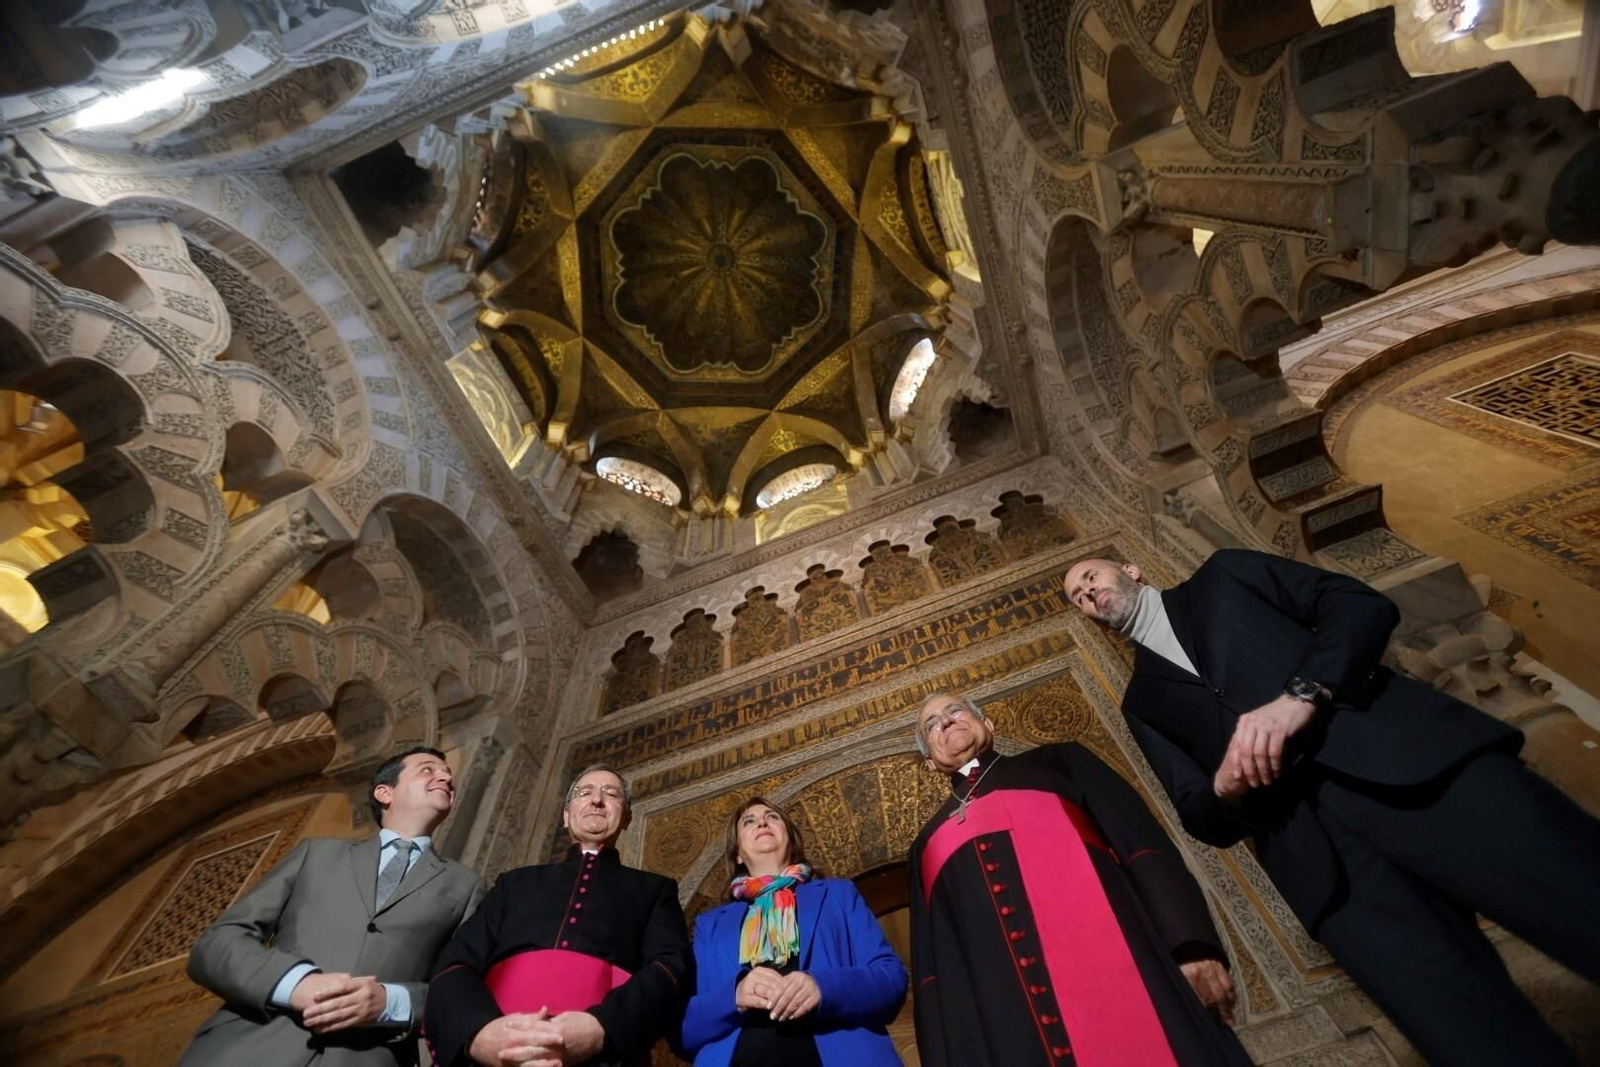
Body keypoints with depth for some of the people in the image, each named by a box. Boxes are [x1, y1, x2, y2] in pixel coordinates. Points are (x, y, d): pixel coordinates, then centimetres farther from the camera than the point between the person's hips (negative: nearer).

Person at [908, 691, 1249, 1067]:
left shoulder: (1056, 762, 19)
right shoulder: (928, 846, 25)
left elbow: (1138, 836, 5)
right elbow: (931, 963, 16)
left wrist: (1192, 946, -10)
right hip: (996, 1005, 2)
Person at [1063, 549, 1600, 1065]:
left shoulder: (1223, 576, 18)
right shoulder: (1144, 701, 21)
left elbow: (1364, 603, 5)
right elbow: (1204, 818, 14)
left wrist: (1302, 695, -12)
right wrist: (1225, 788, -10)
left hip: (1402, 756, 0)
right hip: (1308, 839, 1)